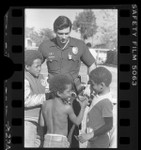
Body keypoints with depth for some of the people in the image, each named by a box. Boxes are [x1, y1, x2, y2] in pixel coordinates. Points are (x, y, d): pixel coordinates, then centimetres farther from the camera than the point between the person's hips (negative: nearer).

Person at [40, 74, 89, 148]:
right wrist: (83, 107, 13)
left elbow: (42, 124, 9)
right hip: (60, 142, -6)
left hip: (47, 142, 6)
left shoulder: (45, 104, 2)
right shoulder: (67, 108, -11)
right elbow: (77, 122, 5)